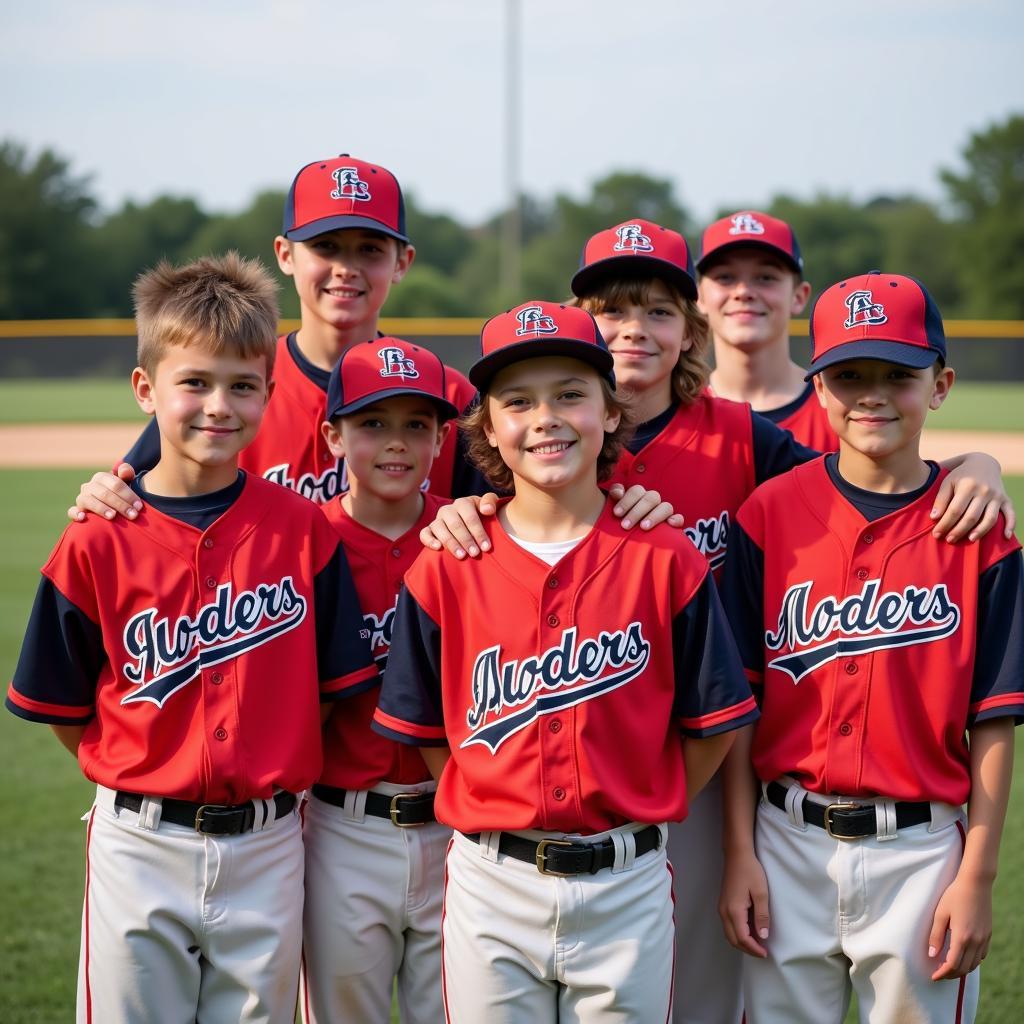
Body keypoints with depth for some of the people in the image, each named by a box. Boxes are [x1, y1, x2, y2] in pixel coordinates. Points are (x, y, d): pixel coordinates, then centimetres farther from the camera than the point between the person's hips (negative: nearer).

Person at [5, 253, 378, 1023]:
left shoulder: (303, 530, -3)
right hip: (141, 846, -1)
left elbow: (336, 685, 3)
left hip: (267, 849, 1)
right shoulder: (99, 543, -5)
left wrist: (274, 777, 0)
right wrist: (140, 781, 1)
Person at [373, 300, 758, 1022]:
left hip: (627, 888, 0)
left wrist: (635, 819, 1)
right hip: (493, 887, 1)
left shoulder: (666, 561, -4)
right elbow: (425, 732, 6)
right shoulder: (446, 569, -2)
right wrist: (494, 814, 1)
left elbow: (712, 726, 1)